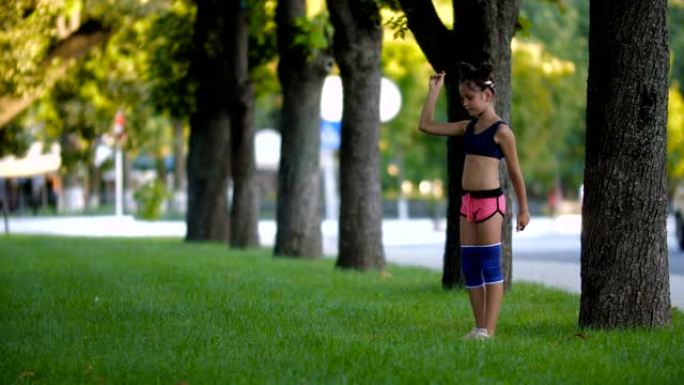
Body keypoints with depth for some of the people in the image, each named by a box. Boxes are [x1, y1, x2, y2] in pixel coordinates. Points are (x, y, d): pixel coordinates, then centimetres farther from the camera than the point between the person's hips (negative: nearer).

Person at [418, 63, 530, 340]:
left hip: (490, 201, -7)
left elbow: (515, 172, -3)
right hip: (468, 201, 7)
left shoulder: (501, 131, -7)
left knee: (490, 267, -5)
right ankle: (479, 327, 13)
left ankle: (488, 330, -5)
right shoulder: (468, 127, 13)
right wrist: (434, 90, 12)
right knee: (469, 268, 7)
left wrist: (523, 209, 0)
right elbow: (426, 125, 15)